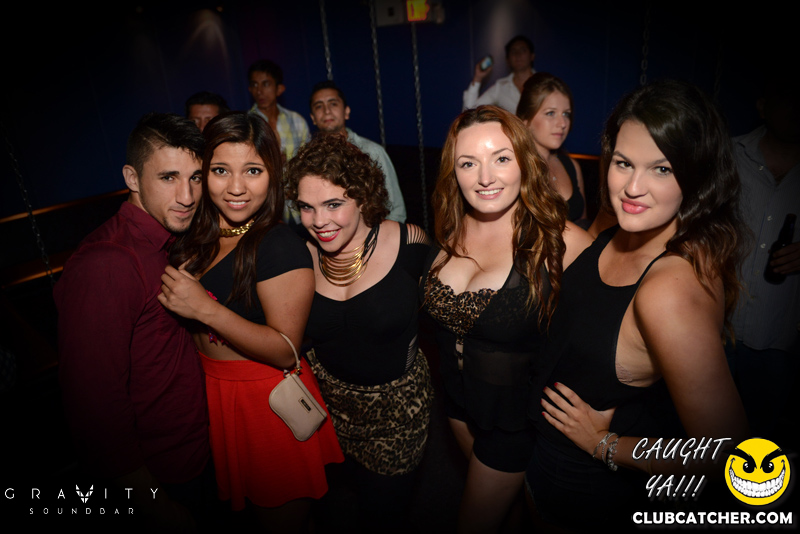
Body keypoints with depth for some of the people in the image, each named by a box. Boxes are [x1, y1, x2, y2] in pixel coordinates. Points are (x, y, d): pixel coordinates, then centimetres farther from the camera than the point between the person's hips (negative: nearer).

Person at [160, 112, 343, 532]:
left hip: (267, 399, -6)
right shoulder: (196, 236, -1)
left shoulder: (281, 248, -23)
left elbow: (286, 351, -25)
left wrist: (205, 309, -29)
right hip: (210, 392, 7)